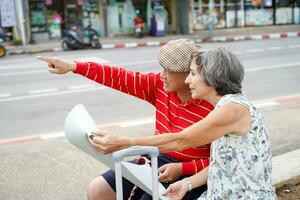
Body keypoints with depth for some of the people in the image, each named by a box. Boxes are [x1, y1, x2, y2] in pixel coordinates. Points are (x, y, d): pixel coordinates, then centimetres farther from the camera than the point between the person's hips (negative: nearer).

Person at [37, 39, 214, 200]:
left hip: (189, 174, -6)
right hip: (157, 160, 7)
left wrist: (181, 168, -25)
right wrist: (74, 67, -6)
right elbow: (122, 79, -2)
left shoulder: (213, 108, -21)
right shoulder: (160, 85, -3)